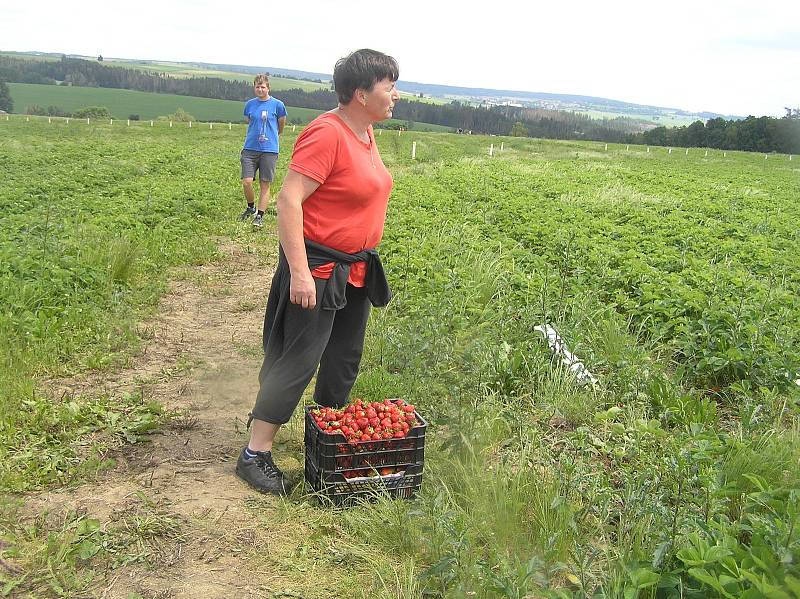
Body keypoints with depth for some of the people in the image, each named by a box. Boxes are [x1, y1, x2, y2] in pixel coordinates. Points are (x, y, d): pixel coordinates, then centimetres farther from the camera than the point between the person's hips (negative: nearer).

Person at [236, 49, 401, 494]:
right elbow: (289, 200, -24)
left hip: (357, 270, 9)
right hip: (318, 270, -9)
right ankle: (255, 455, 8)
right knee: (298, 361, -4)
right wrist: (299, 271, -28)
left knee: (345, 360, 17)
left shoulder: (365, 132, 9)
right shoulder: (327, 134, -19)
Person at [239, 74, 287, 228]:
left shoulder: (277, 105, -1)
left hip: (269, 150, -2)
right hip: (250, 148, 3)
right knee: (246, 182, -5)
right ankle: (250, 208, 20)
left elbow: (281, 127, 11)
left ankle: (260, 216, 9)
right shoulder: (249, 104, 8)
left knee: (264, 185, 0)